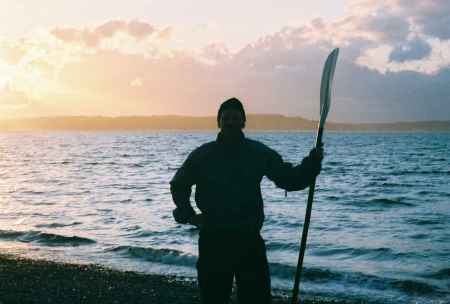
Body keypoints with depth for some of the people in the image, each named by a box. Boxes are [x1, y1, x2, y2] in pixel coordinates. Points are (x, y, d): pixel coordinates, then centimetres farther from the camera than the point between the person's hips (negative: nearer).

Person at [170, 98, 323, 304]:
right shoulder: (202, 155, 1)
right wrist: (189, 216, 4)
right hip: (213, 240, 0)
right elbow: (178, 185, 15)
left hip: (249, 240, 0)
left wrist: (312, 163, -16)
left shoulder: (259, 153, 1)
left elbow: (289, 179, 0)